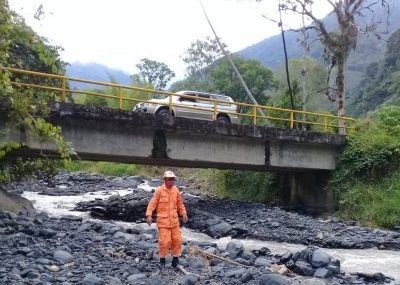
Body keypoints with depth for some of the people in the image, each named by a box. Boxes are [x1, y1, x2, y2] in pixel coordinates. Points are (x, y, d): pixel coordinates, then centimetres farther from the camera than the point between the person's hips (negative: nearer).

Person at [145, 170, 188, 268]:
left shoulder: (176, 190, 5)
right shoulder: (159, 190, -9)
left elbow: (180, 203, 15)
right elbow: (152, 203, -11)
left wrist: (184, 213, 9)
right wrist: (149, 215, -20)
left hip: (174, 220, 5)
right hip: (163, 220, -5)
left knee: (177, 239, 8)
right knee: (164, 241, -6)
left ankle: (175, 258, 24)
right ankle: (162, 259, 13)